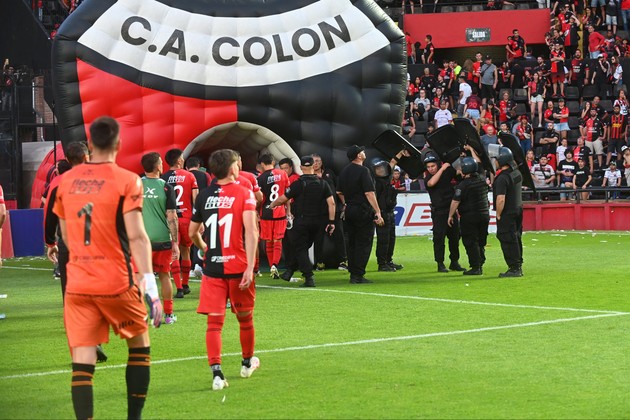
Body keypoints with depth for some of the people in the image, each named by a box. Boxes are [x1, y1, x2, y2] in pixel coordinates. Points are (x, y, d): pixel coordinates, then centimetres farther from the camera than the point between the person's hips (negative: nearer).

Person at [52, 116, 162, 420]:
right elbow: (136, 236, -16)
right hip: (117, 283, -3)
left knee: (82, 363, -1)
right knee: (139, 346, 18)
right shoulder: (127, 181, -7)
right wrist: (150, 285, -17)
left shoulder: (67, 180, 7)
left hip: (77, 285, 3)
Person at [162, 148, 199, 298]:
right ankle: (185, 285, 28)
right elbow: (196, 199, -3)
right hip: (186, 217, 1)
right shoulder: (189, 176, 1)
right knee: (185, 251, 17)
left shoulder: (163, 178, -1)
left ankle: (179, 288, -8)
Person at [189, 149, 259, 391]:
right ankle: (247, 362, 36)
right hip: (238, 266, -2)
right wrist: (250, 267, -17)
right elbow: (251, 231, -15)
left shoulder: (203, 196, 6)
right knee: (245, 317, 18)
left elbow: (192, 233, 14)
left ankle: (216, 372, -14)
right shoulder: (244, 194, -4)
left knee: (214, 321, -1)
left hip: (212, 268, 2)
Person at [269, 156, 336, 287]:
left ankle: (309, 277, -7)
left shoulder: (298, 184, -10)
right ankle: (289, 271, 23)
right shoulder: (323, 183, 2)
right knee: (304, 247, 18)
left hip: (301, 221, -4)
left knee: (300, 249, 3)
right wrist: (331, 222, 3)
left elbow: (282, 199, -4)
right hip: (318, 221, 4)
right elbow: (331, 203, -2)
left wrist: (272, 205, 16)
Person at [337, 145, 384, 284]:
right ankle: (358, 276, -7)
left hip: (349, 210, 8)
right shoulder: (363, 170, -15)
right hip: (363, 212, -8)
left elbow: (339, 192, 19)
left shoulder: (344, 171, 10)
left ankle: (353, 274, 16)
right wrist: (378, 212, -18)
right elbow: (369, 193, -19)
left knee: (352, 243, 13)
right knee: (363, 243, -4)